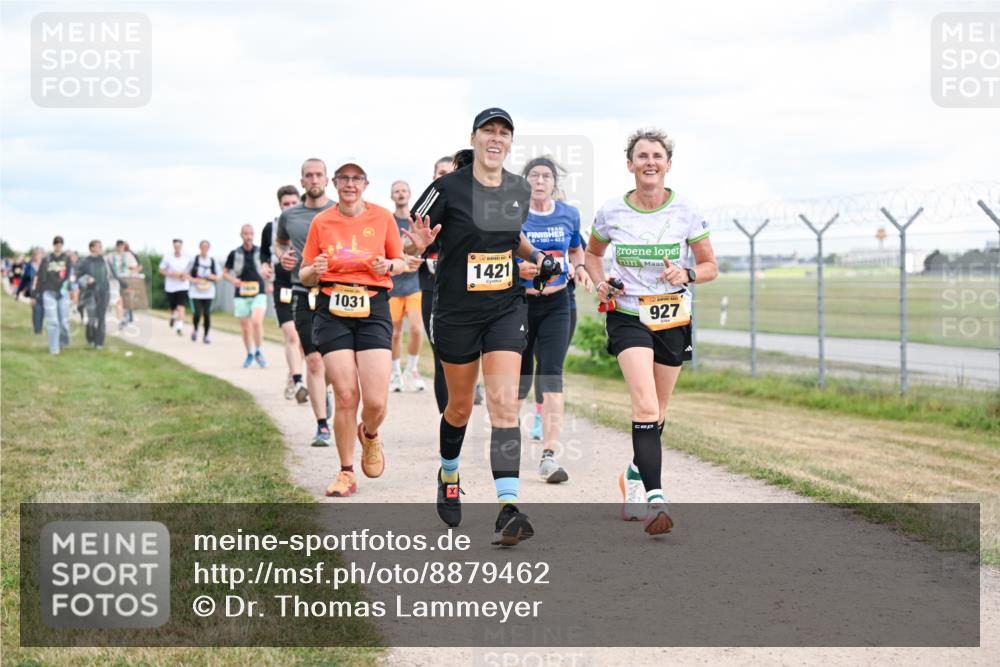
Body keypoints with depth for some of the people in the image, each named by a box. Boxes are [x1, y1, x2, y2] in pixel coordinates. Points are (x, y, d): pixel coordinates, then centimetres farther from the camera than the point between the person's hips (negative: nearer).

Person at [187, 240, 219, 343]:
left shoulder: (213, 261, 4)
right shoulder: (194, 260, 1)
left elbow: (218, 277, 11)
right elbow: (186, 274, 6)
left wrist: (213, 277, -11)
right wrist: (193, 279, -13)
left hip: (208, 293, 1)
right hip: (196, 292, -1)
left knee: (207, 314, -3)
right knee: (197, 313, -11)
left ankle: (206, 335, 13)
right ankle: (195, 330, 19)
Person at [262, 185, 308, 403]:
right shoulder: (271, 228, 4)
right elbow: (264, 252, 19)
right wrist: (265, 264, 0)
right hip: (283, 288, -1)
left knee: (302, 339, 10)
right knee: (291, 336, -16)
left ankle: (292, 378, 29)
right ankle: (298, 383, -23)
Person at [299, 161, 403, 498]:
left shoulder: (382, 217, 6)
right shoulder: (321, 222, 7)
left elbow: (401, 261, 16)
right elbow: (304, 276, 13)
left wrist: (388, 266, -6)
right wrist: (315, 270, -10)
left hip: (373, 309, 0)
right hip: (332, 312, 0)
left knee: (376, 401, -10)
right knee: (345, 395, -8)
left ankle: (369, 435, 27)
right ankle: (346, 472, 9)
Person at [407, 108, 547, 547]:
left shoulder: (520, 189, 3)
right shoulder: (448, 188, -11)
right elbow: (412, 241, -5)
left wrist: (535, 256, 6)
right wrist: (418, 245, -27)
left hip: (507, 309, 2)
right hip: (456, 312, -2)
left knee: (504, 402, -13)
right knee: (460, 407, 13)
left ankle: (508, 510, -19)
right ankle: (448, 476, 44)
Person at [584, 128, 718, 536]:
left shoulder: (685, 211, -3)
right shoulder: (611, 212, -3)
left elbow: (710, 267, 5)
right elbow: (592, 252, 17)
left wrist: (686, 274, -16)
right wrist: (600, 282, -3)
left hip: (673, 319, 2)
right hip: (628, 315, -2)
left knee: (656, 412, 12)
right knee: (645, 406, -21)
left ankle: (635, 476, 39)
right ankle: (654, 499, -27)